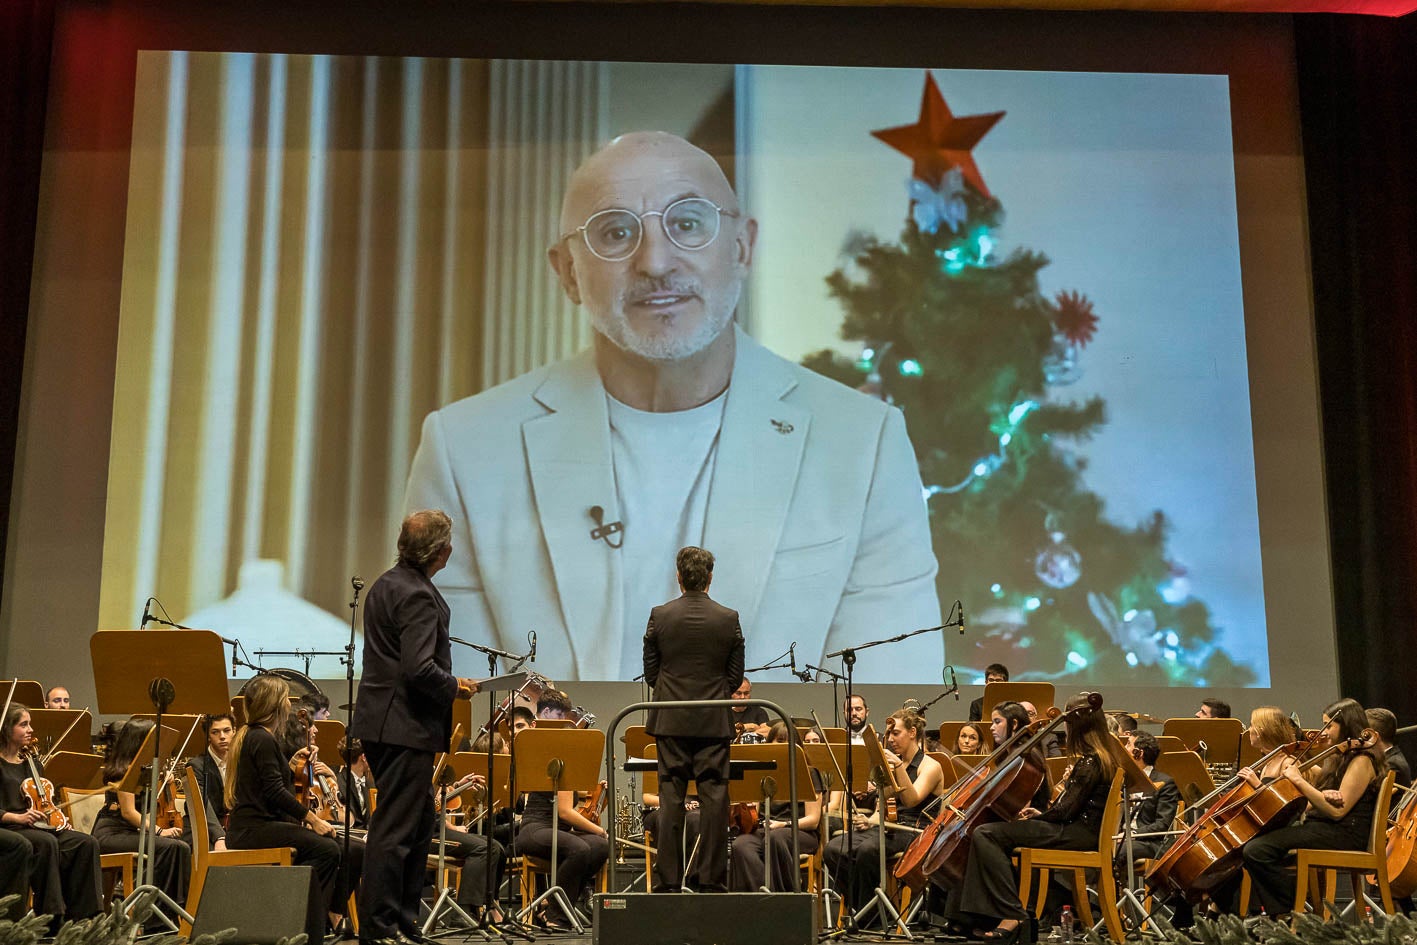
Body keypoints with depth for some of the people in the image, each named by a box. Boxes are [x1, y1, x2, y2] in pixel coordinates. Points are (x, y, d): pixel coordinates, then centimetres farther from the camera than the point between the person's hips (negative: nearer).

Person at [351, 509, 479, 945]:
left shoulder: (387, 583, 13)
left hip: (384, 721, 10)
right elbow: (419, 669, -26)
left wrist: (447, 683, 18)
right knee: (395, 829, -3)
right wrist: (455, 686, -9)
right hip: (406, 727, -10)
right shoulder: (417, 596, -18)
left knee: (420, 822, 17)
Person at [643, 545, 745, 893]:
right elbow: (736, 676, 1)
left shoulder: (659, 616, -4)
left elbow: (650, 672, 2)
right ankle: (712, 881, 5)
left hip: (670, 720, 0)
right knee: (714, 798, 4)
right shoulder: (729, 619, -3)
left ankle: (667, 880, 6)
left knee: (670, 799, 4)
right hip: (714, 721, 0)